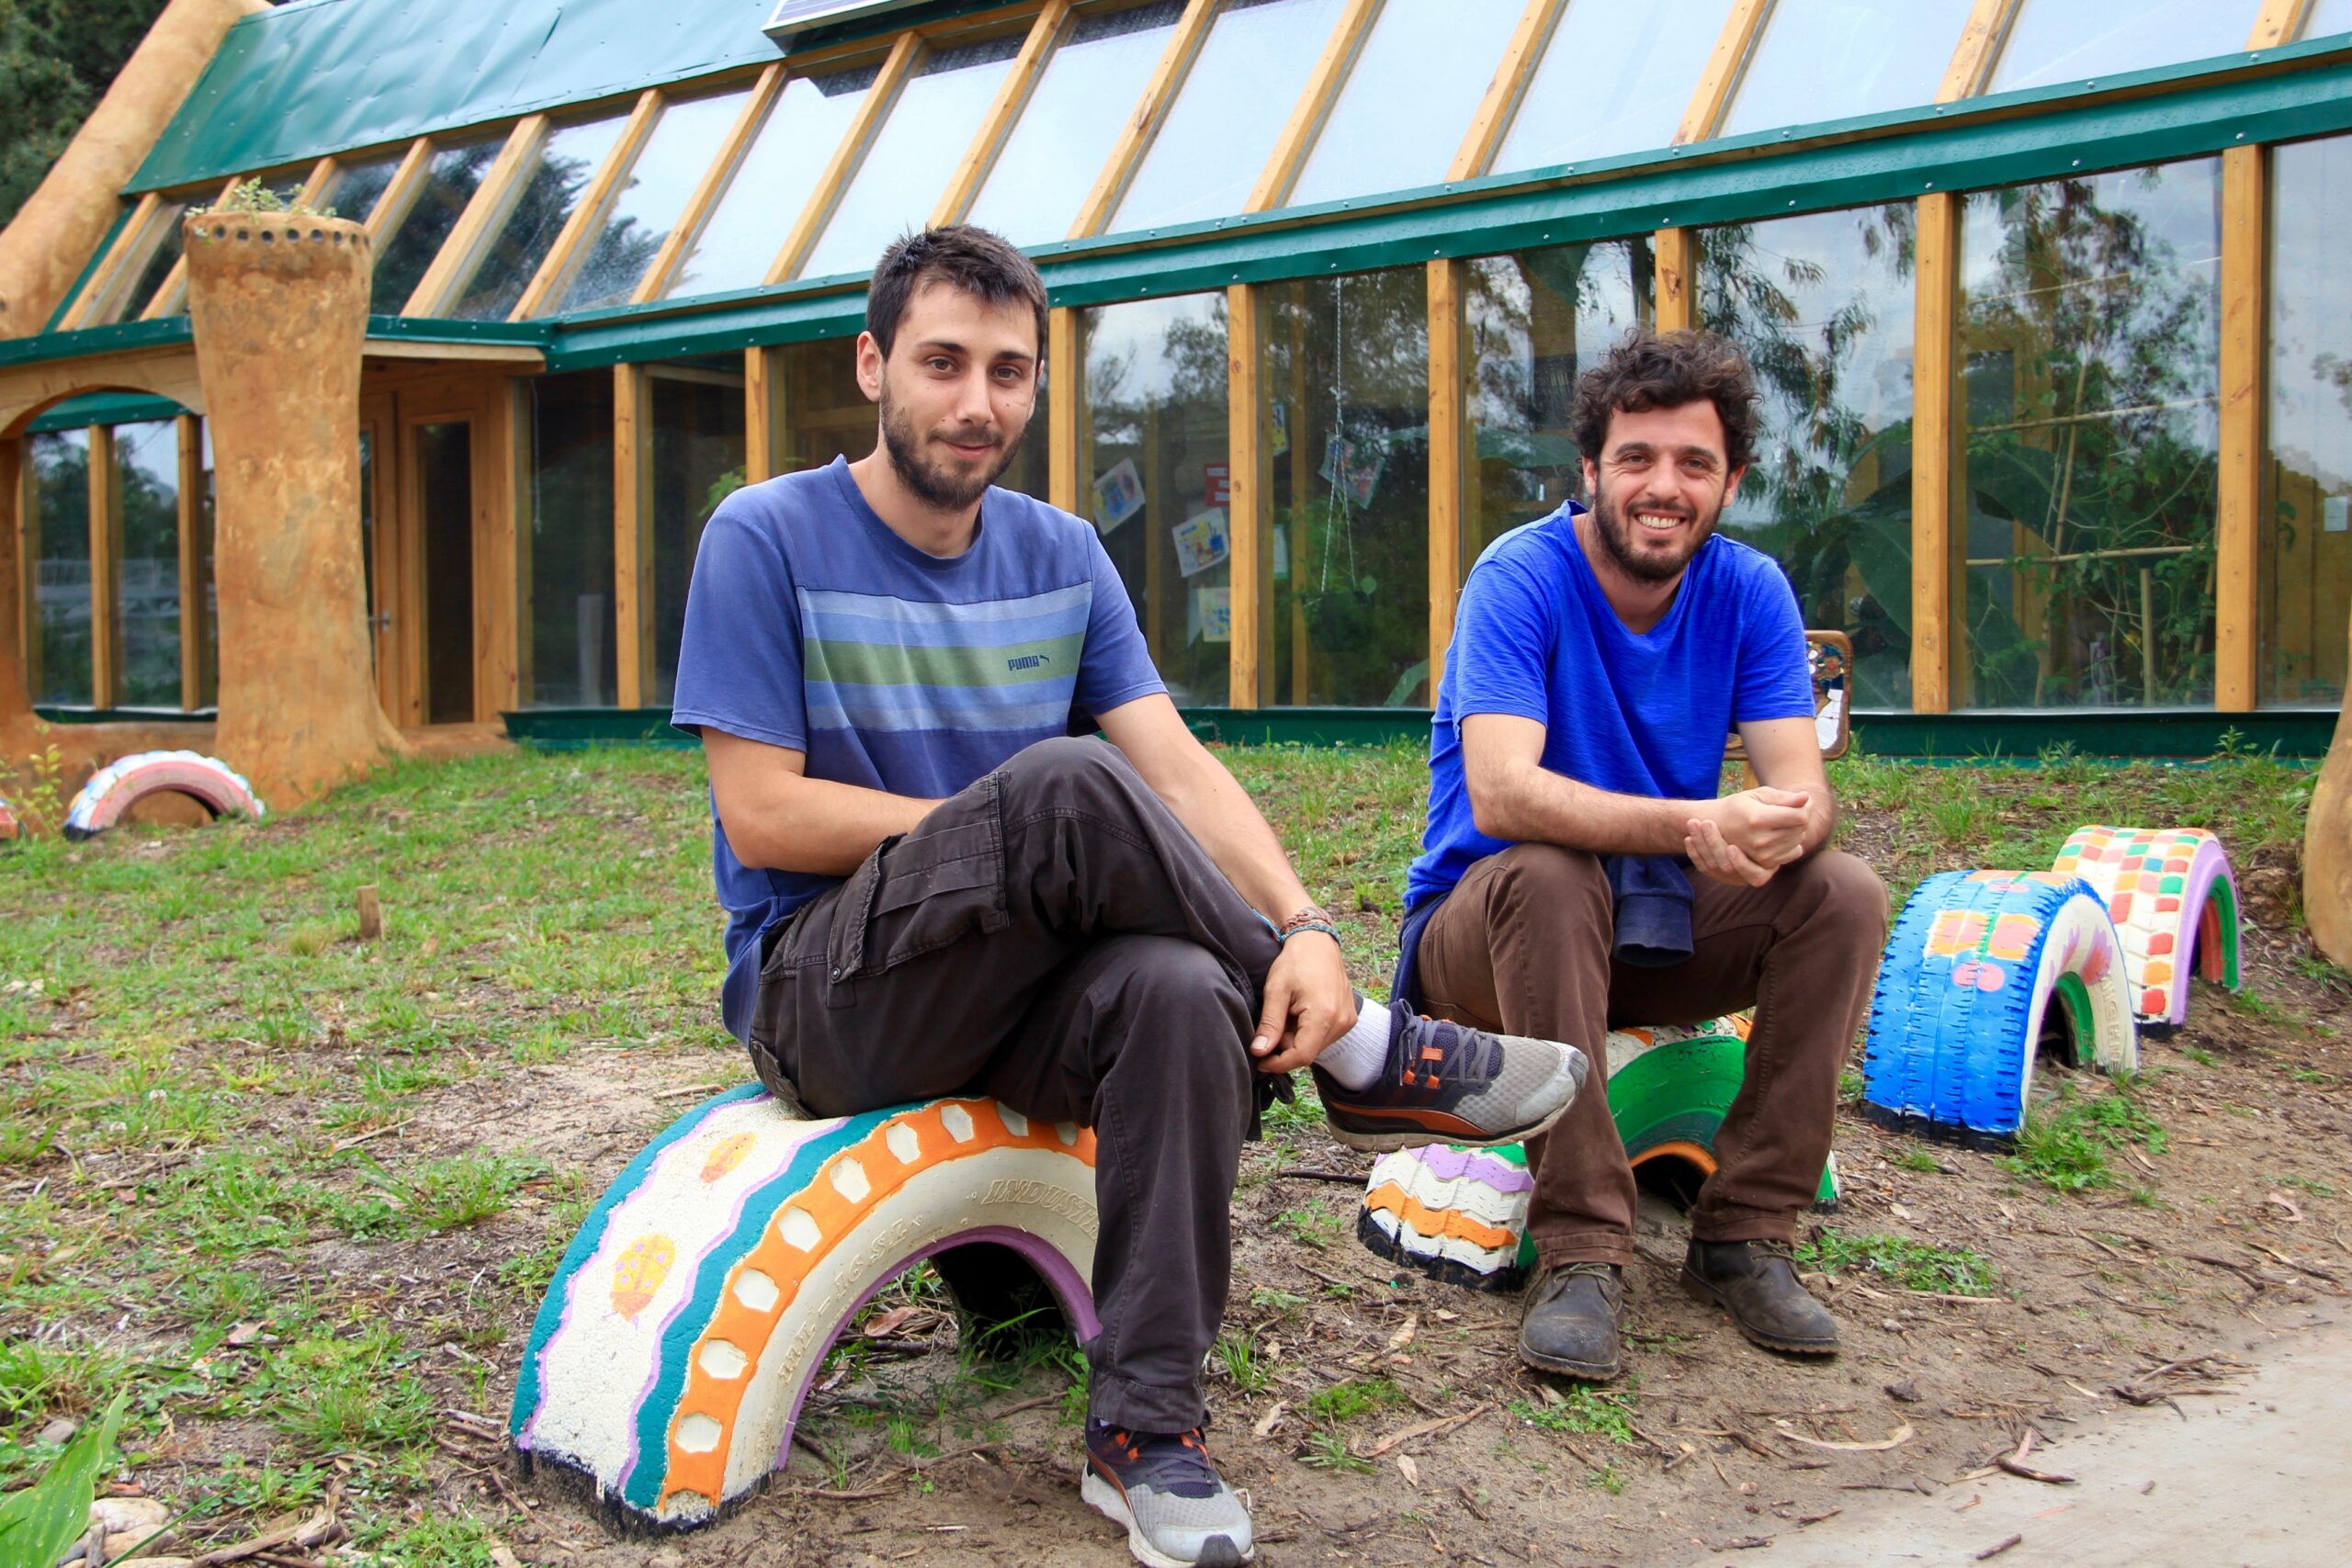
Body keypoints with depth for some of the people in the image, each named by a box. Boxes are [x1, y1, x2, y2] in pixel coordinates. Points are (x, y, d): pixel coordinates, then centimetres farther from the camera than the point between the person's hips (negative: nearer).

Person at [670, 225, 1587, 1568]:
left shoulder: (1061, 554, 8)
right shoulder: (769, 539, -5)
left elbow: (1179, 766, -4)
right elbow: (763, 818, -12)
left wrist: (1302, 927, -24)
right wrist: (1039, 827, -12)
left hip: (1019, 987, 4)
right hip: (824, 992, -4)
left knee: (1182, 990, -33)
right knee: (1067, 782, -32)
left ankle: (1148, 1432, -23)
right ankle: (1359, 1057, -17)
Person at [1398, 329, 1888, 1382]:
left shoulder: (1749, 591, -4)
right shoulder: (1522, 575, -18)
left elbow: (1804, 791, -14)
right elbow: (1501, 792, -32)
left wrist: (1775, 829, -39)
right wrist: (1695, 827, -45)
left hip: (1659, 935, 4)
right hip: (1482, 930, -4)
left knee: (1844, 894, -18)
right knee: (1548, 874, -36)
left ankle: (1746, 1234, -11)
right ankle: (1578, 1251, -30)